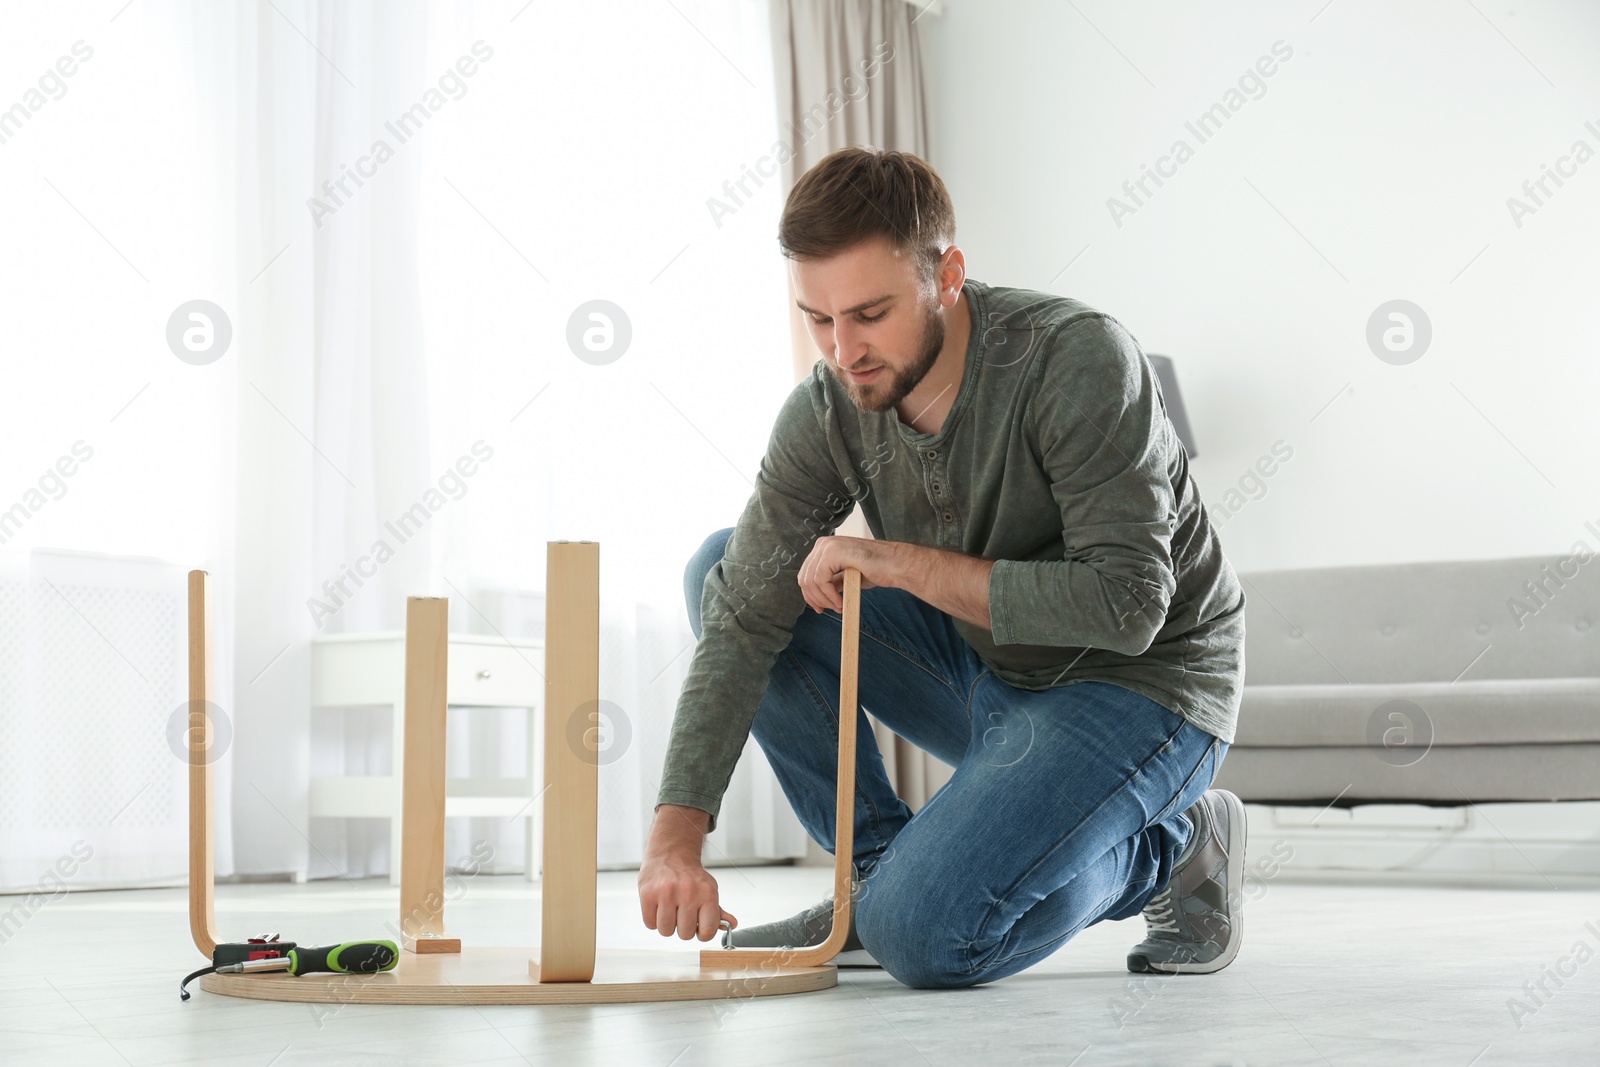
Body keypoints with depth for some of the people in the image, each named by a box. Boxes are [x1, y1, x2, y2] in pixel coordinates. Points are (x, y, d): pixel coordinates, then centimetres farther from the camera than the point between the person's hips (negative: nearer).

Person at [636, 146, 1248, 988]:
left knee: (925, 936, -26)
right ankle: (879, 867, 0)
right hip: (986, 676, 7)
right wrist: (676, 834, -27)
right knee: (724, 572, -5)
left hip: (1142, 684, -6)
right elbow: (742, 619, -15)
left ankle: (1167, 849, 1)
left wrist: (904, 564, -28)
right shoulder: (827, 412, -11)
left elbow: (1126, 605, -29)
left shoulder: (1080, 361, -26)